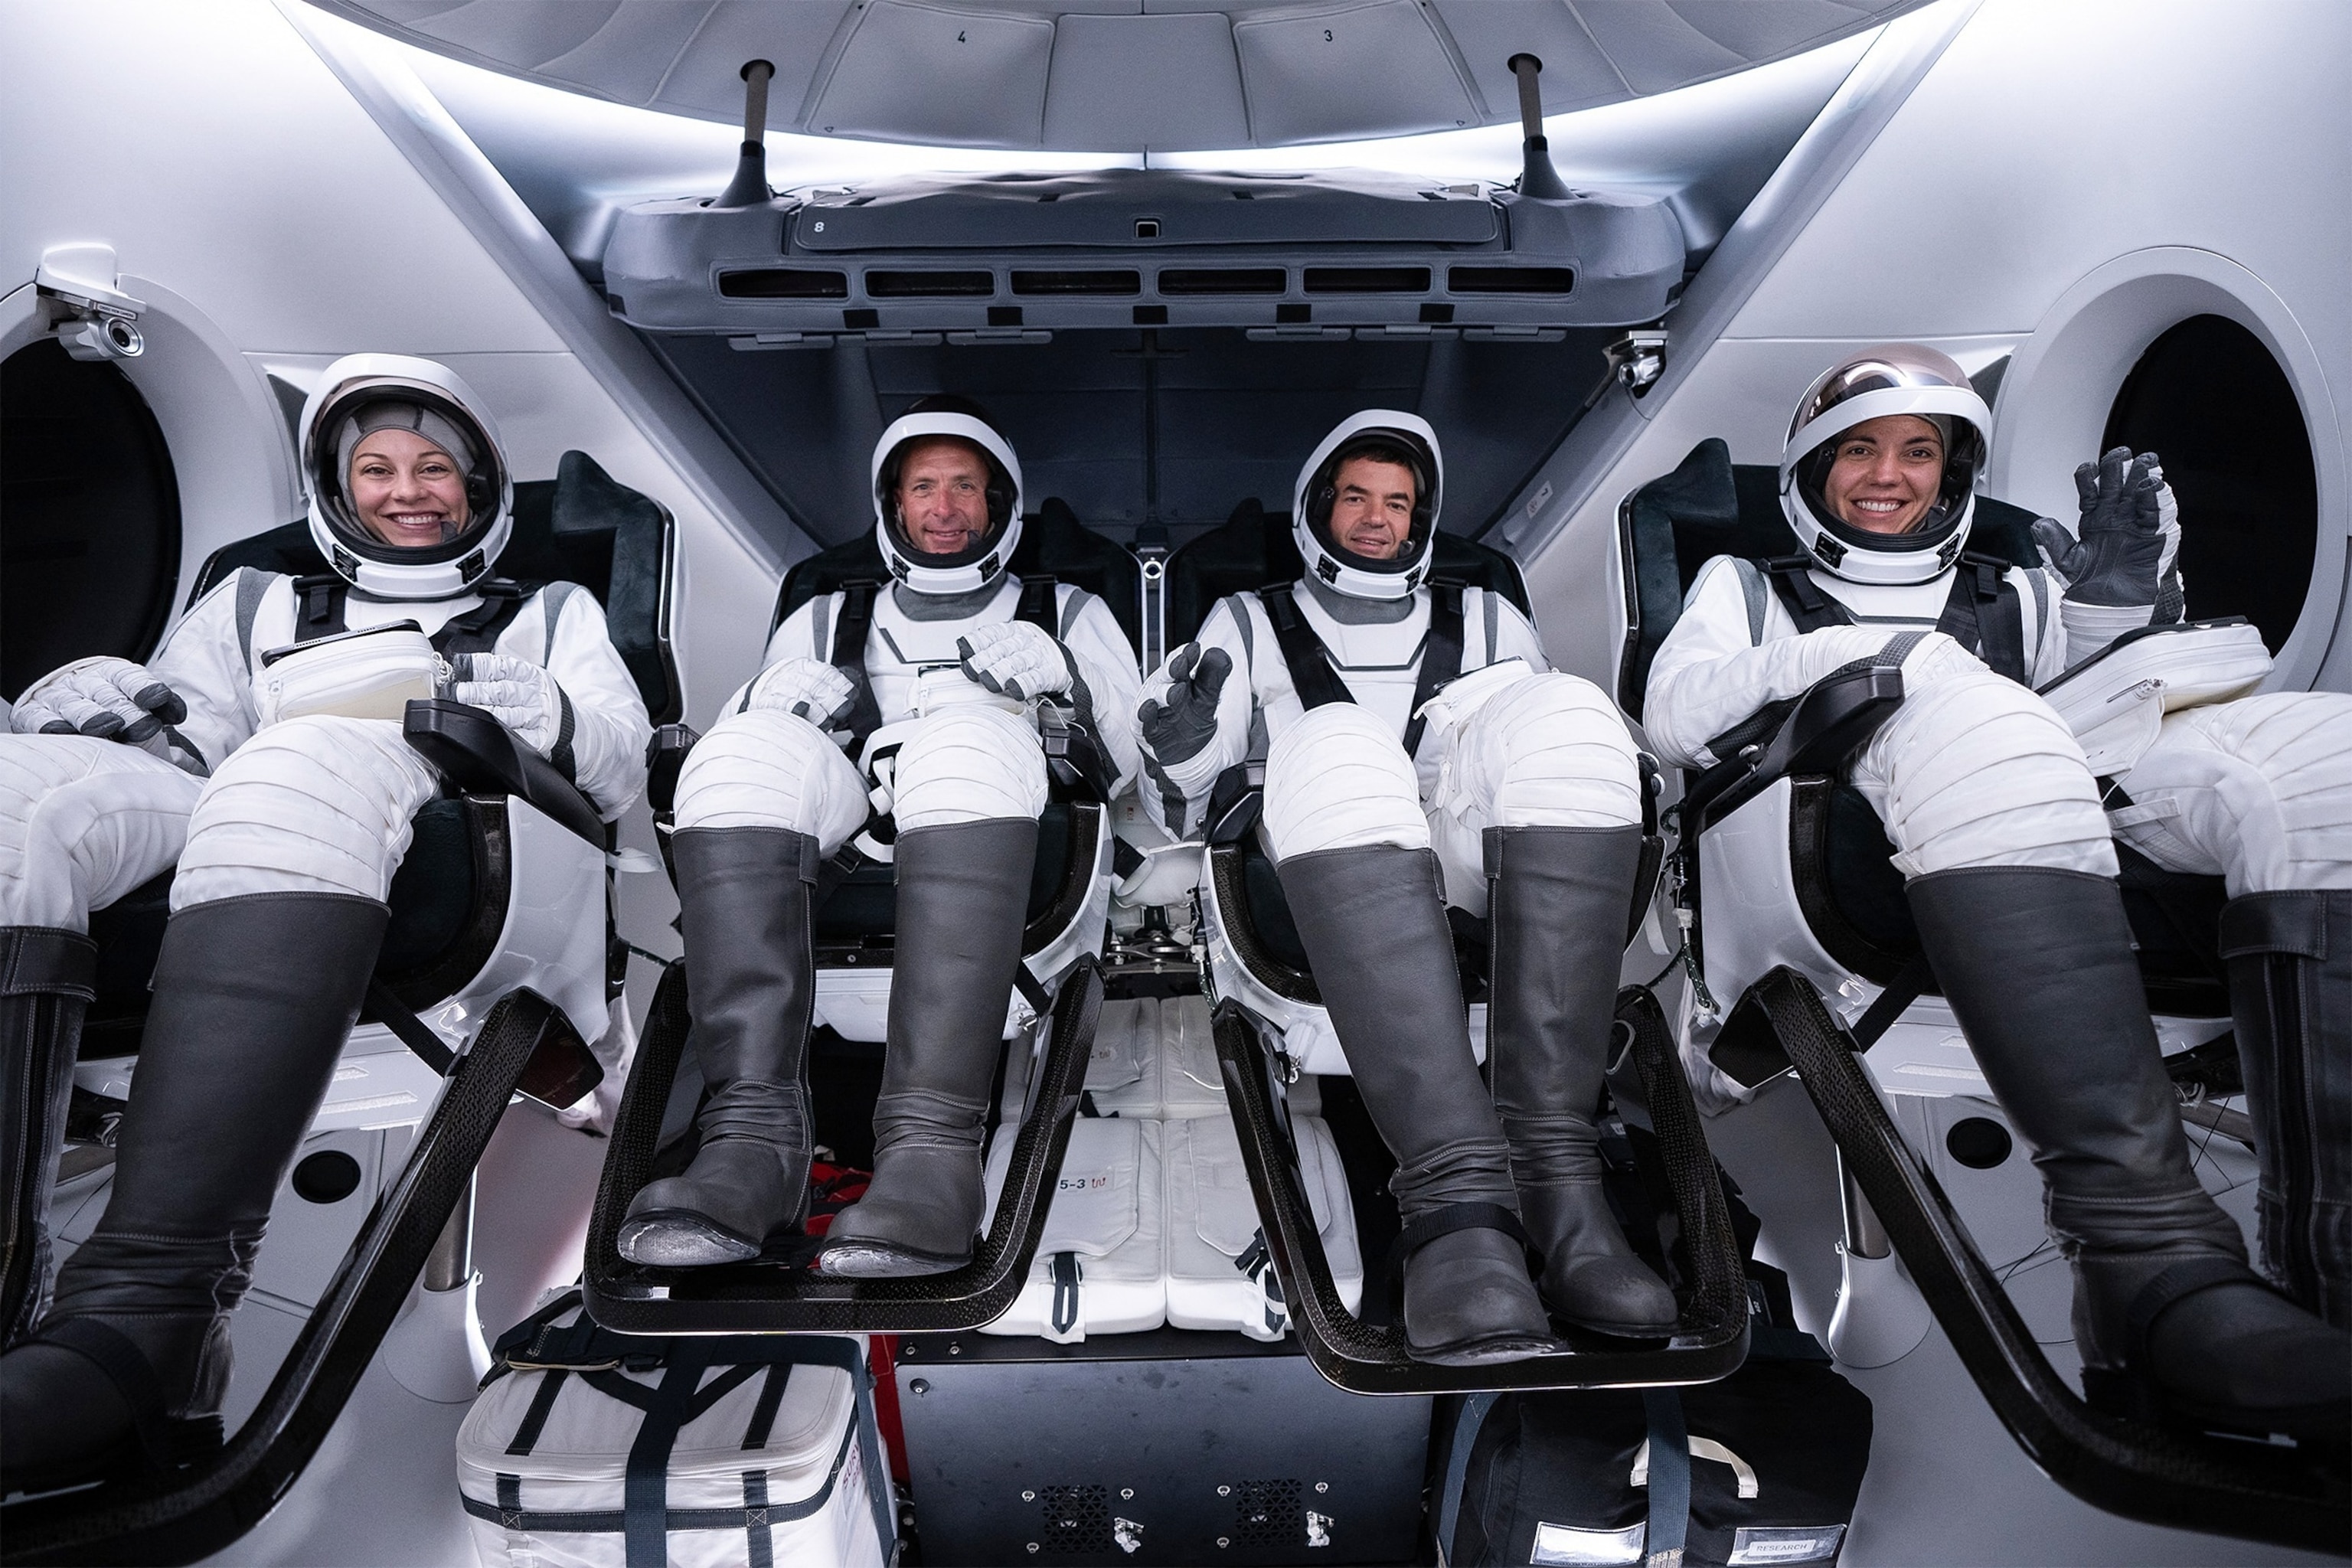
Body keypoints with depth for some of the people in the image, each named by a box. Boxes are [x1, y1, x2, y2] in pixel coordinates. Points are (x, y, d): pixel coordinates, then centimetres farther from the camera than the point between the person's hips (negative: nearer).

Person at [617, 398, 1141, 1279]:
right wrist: (773, 702, 0)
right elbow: (727, 763, 22)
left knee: (968, 734, -35)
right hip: (840, 858, 2)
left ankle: (931, 1144, -47)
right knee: (748, 747, -28)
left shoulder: (1067, 615, 31)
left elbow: (1130, 767, 17)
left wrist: (1068, 683, -2)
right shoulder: (826, 619, 35)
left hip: (1010, 864, -2)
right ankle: (753, 1135, -39)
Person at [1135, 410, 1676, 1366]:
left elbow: (1565, 751, 26)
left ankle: (1551, 1164, -39)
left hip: (1480, 877, 2)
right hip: (1324, 887, -2)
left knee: (1561, 709, -29)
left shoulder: (1485, 620, 32)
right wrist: (1176, 751, -3)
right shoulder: (1251, 624, 27)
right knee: (1335, 744, -36)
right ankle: (1457, 1199, -49)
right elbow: (1177, 816, 19)